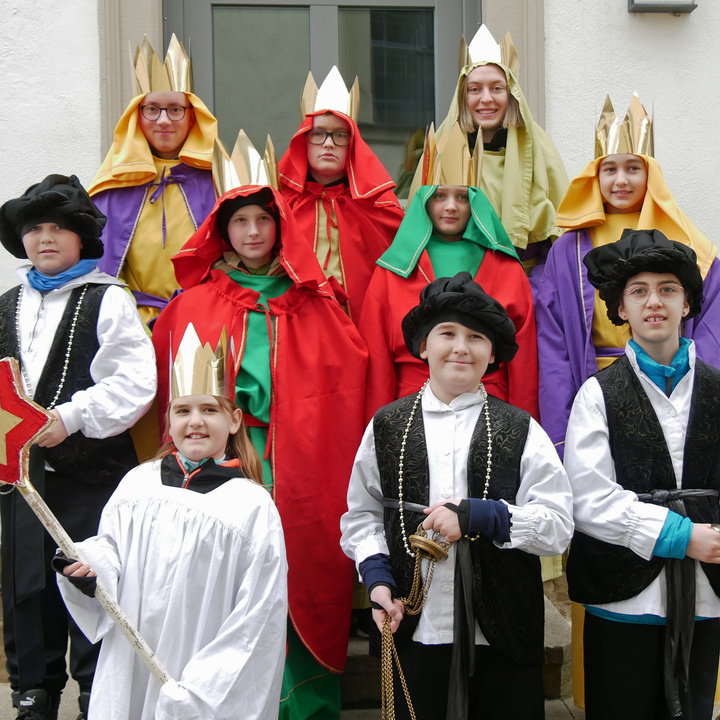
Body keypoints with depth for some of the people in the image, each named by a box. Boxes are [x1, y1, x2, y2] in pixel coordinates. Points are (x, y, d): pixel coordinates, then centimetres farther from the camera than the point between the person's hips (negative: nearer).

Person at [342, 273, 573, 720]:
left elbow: (559, 527, -3)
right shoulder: (387, 427, 7)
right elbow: (362, 516, 12)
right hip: (416, 633, 1)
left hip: (503, 636, 0)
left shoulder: (521, 430, 2)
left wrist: (475, 515, -14)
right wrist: (378, 578, -4)